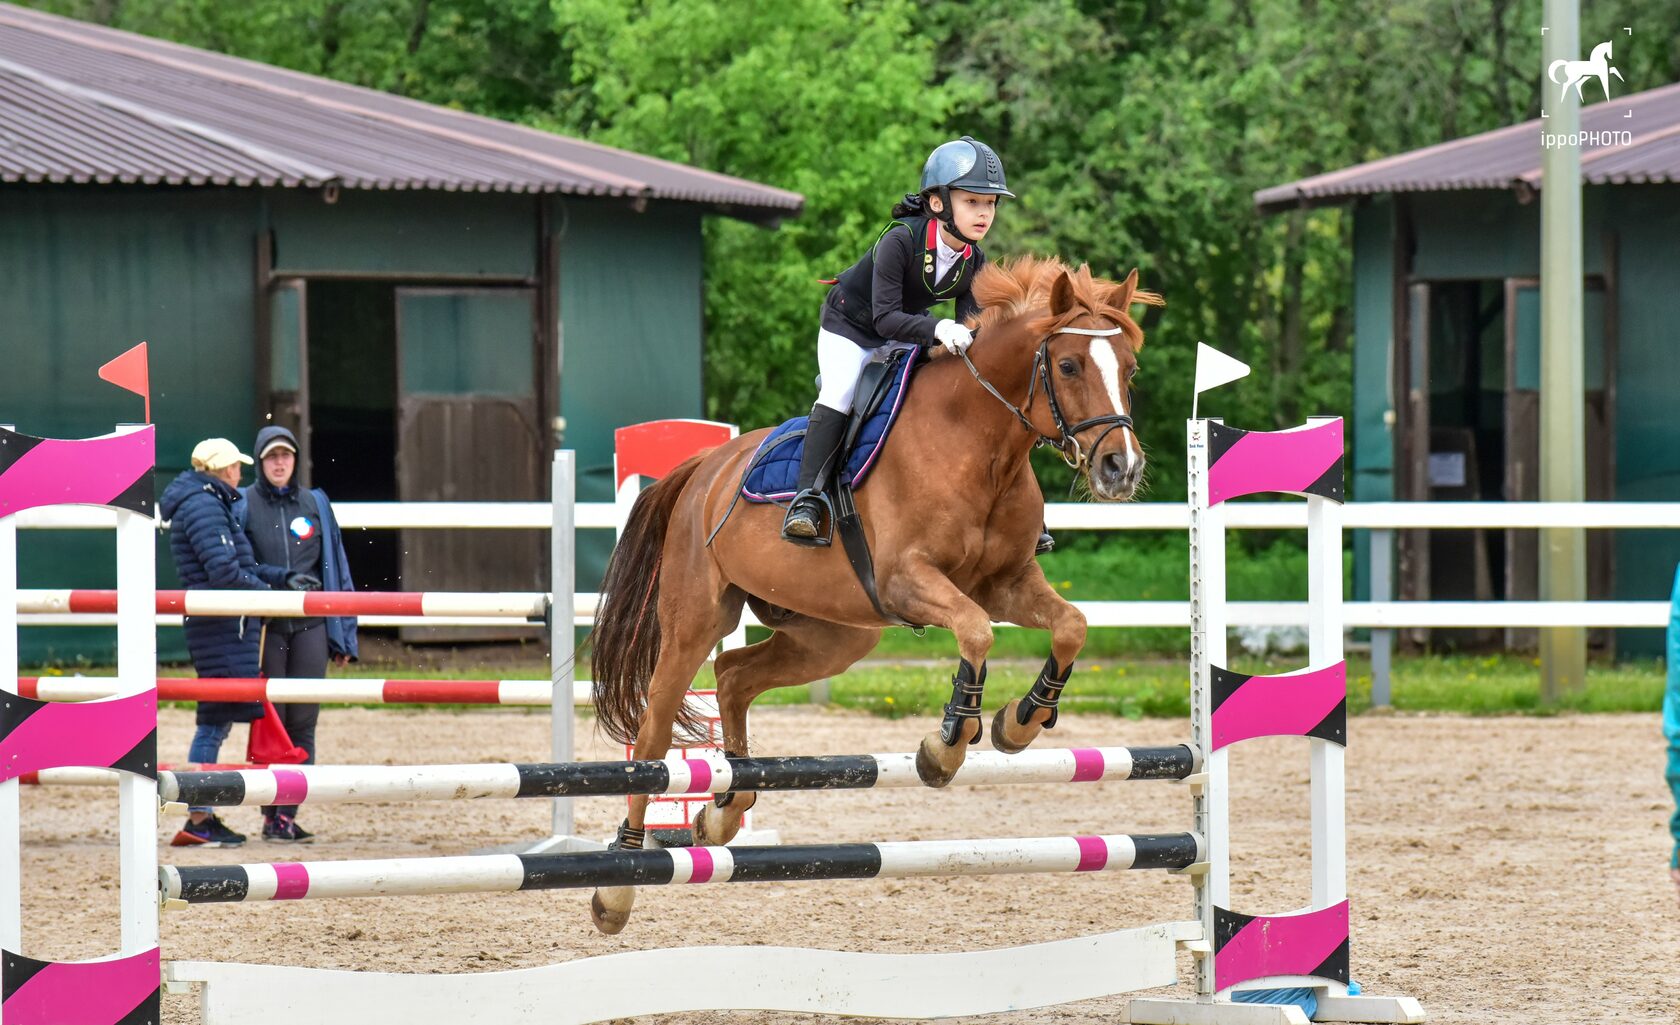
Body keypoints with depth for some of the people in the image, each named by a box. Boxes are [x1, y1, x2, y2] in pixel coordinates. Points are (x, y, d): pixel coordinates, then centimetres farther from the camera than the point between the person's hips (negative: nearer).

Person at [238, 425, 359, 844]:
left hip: (310, 626, 2)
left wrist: (343, 636, 11)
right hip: (265, 627, -2)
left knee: (303, 722, 1)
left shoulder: (315, 505, 10)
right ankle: (271, 814, 4)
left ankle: (289, 813, 7)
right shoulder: (243, 506, 1)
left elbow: (336, 569, 13)